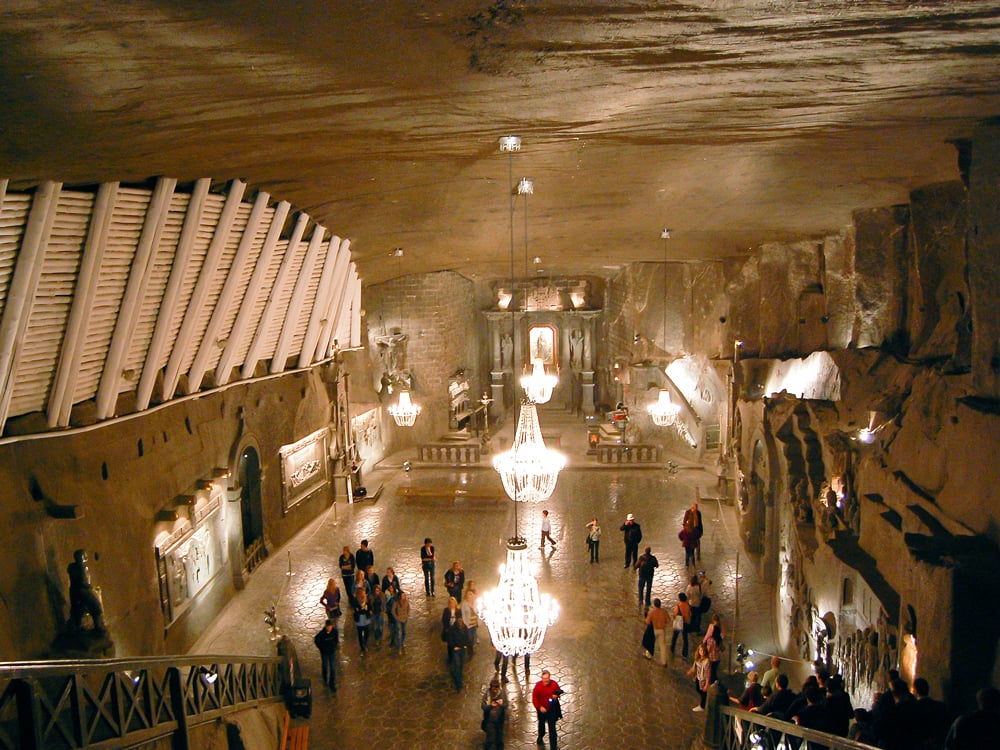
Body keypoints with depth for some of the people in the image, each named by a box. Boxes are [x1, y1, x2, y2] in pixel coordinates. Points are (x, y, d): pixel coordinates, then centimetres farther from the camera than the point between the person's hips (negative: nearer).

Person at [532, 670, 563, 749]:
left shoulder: (554, 684, -17)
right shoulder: (538, 685, -20)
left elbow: (558, 692, 1)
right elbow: (534, 698, -13)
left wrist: (556, 696, -21)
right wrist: (540, 707, -22)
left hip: (552, 709, -1)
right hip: (542, 709, 1)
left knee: (552, 728, -2)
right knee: (541, 724, 26)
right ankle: (540, 738, 54)